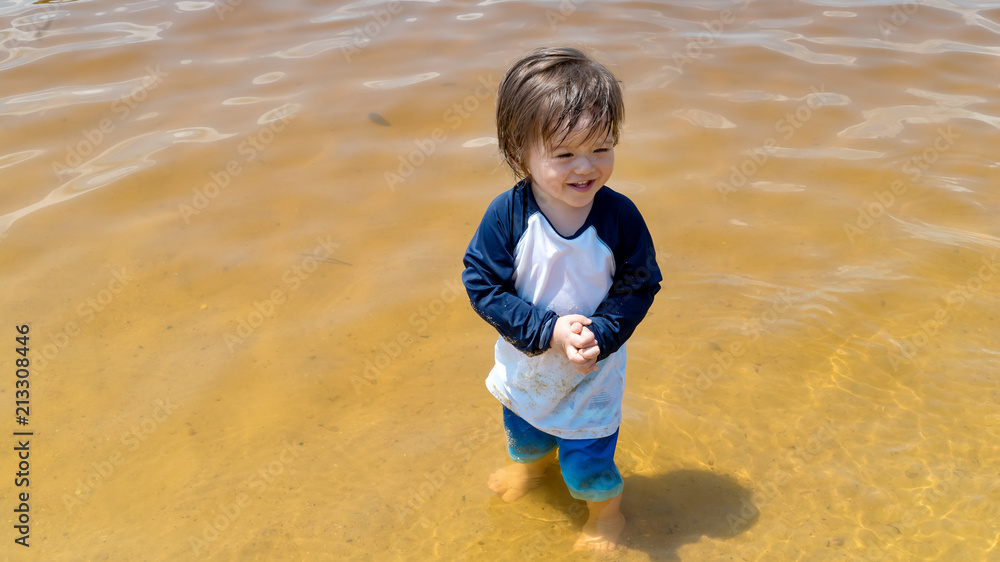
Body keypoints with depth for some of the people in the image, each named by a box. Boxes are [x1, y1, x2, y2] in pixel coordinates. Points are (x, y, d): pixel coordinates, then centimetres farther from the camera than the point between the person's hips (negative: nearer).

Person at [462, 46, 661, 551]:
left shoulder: (620, 217, -24)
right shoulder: (507, 216, -26)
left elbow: (639, 287, -13)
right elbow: (483, 285, -20)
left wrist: (600, 335, -28)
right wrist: (548, 332, -28)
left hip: (594, 376, -2)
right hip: (525, 366, 2)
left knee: (587, 462, 11)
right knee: (524, 432, 31)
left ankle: (606, 511, 47)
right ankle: (530, 461, 69)